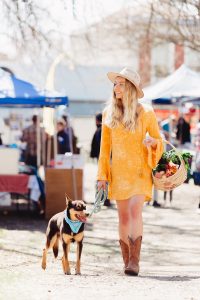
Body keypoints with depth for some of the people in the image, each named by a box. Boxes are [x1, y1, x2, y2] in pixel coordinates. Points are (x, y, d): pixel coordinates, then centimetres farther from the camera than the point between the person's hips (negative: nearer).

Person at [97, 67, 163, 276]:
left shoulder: (146, 113, -1)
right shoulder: (108, 113, 6)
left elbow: (159, 141, 7)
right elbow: (105, 147, 9)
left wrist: (152, 142, -17)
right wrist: (102, 176, 5)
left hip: (139, 170, -3)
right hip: (118, 171, 3)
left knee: (135, 211, -18)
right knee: (123, 217, 3)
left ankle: (134, 261, -21)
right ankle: (127, 263, 8)